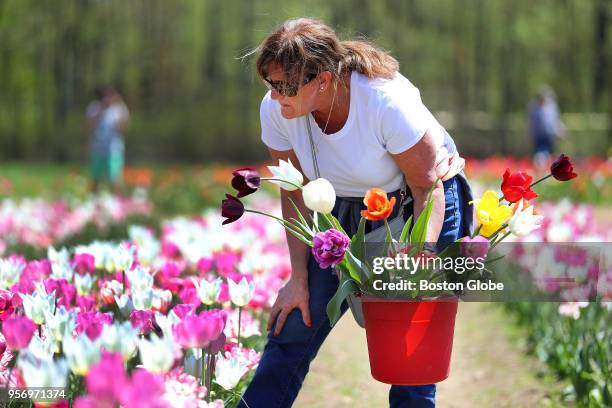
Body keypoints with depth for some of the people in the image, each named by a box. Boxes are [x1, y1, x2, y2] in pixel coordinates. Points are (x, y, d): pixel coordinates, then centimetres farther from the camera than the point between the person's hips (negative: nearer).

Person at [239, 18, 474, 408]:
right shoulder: (276, 110, -19)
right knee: (292, 329, -1)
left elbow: (428, 186, -24)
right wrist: (299, 278, -9)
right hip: (345, 211, 4)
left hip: (417, 205, -4)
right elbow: (297, 194, -8)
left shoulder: (387, 100, -33)